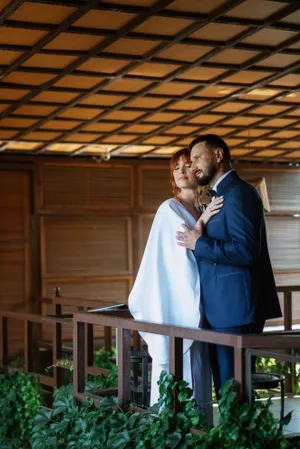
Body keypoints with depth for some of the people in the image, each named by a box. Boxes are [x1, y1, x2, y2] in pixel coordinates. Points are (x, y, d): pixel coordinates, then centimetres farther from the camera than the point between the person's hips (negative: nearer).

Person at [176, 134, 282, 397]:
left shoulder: (238, 193, -13)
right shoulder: (222, 195, 19)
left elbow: (245, 250, -23)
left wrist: (199, 244, -14)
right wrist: (200, 242, 7)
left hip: (236, 307, -10)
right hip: (224, 308, 10)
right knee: (227, 388, 13)